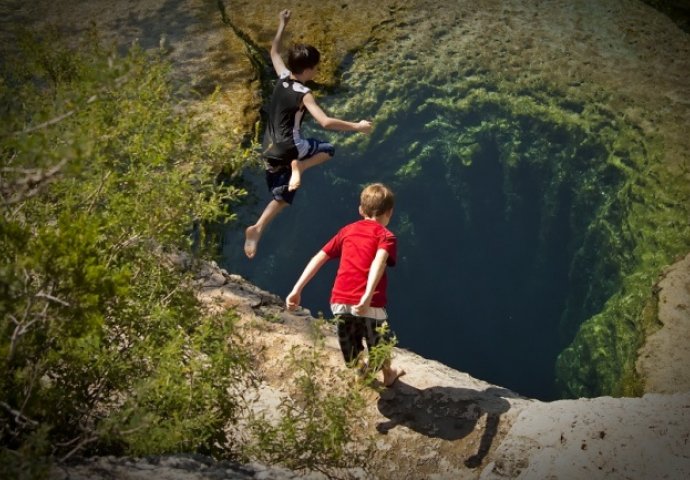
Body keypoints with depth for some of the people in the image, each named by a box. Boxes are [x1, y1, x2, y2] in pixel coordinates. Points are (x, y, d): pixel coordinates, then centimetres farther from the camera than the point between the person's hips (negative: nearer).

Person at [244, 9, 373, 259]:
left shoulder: (282, 77, 4)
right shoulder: (303, 94, -16)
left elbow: (274, 51, 24)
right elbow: (326, 122, -26)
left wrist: (282, 24, 33)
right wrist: (357, 127, -16)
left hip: (270, 150, 7)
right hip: (288, 146, -7)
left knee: (281, 196, 16)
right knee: (327, 149, 16)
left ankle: (256, 229, 1)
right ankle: (298, 166, -10)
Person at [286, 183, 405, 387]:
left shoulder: (347, 230, 16)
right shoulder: (386, 236, 3)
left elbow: (319, 258, 10)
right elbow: (378, 262, -19)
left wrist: (297, 290, 9)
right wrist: (367, 296, -32)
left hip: (340, 301, 2)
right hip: (368, 304, -2)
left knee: (354, 361, 22)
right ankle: (388, 375, 51)